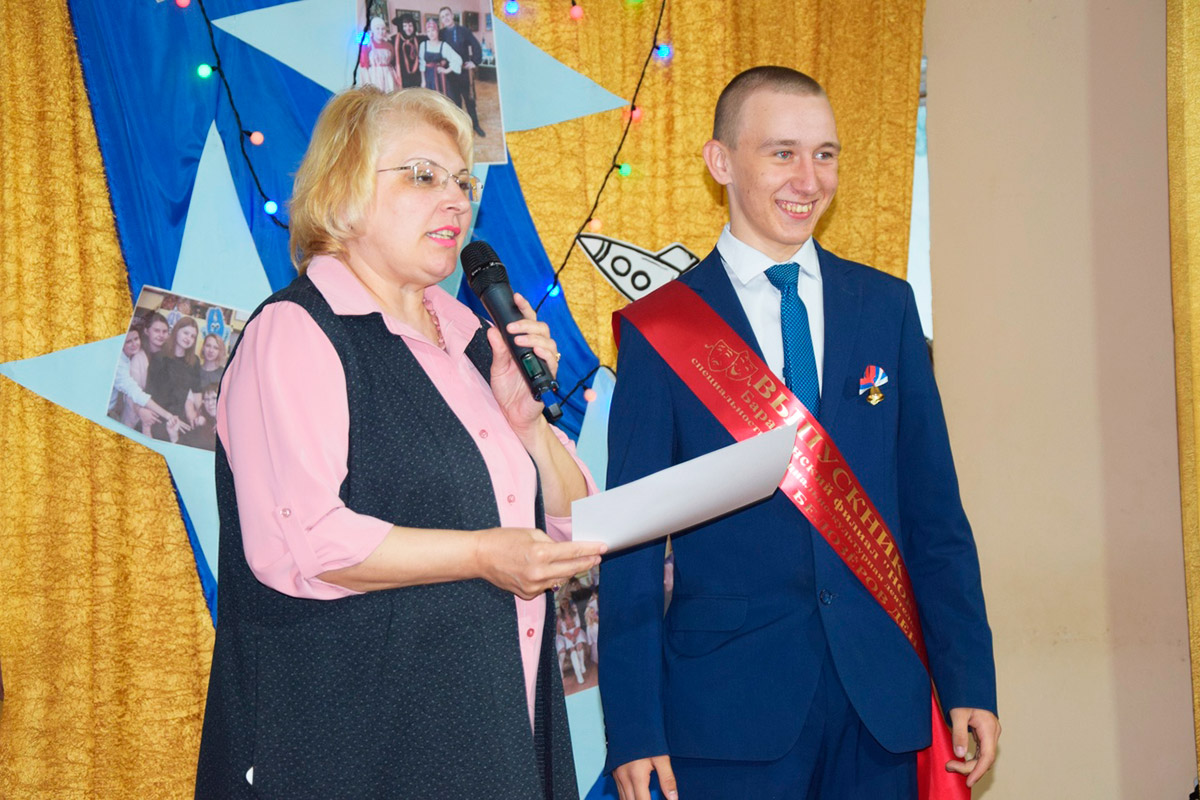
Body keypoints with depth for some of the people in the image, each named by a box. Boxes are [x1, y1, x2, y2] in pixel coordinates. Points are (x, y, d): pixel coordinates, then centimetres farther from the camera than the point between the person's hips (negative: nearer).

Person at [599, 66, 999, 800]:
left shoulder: (886, 305, 7)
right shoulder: (662, 327, -2)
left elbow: (934, 511, 7)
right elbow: (631, 542, -2)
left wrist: (969, 683, 3)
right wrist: (635, 730, -7)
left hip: (882, 704, 3)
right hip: (729, 710, -3)